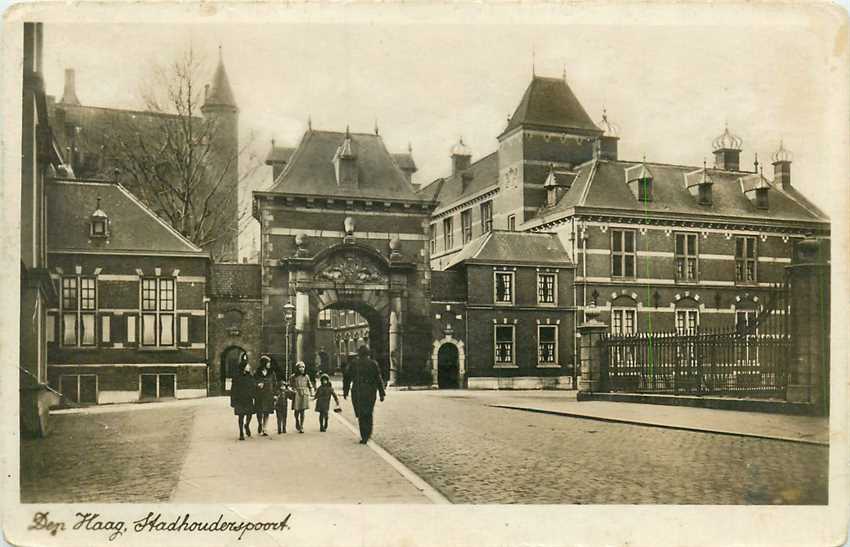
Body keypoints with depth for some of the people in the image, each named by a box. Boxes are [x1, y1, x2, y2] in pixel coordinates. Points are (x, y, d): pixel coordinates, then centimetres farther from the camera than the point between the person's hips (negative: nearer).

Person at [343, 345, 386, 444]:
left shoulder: (352, 364, 1)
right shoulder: (373, 364, 0)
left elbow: (346, 378, 4)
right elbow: (379, 379, -2)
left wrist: (345, 391, 14)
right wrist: (382, 393, 2)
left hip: (357, 393, -1)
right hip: (370, 393, 1)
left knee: (361, 414, 5)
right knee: (368, 413, 18)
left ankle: (364, 437, -2)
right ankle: (368, 434, 24)